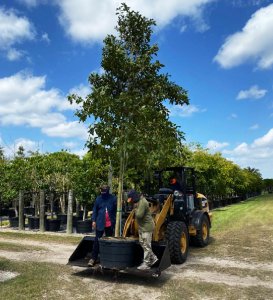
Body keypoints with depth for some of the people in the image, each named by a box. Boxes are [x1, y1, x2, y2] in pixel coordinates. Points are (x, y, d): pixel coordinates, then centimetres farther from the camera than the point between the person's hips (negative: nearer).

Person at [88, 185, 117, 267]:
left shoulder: (113, 198, -5)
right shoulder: (98, 199, -1)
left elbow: (116, 210, -2)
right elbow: (95, 210, 4)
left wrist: (115, 221, -6)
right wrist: (93, 220, -4)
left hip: (110, 223, 0)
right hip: (100, 223, 0)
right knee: (97, 240, 1)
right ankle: (93, 258, 8)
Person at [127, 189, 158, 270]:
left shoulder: (142, 202, -23)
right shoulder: (138, 201, 10)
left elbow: (139, 215, -27)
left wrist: (136, 209, -11)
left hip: (147, 227, -11)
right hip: (141, 226, 11)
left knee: (146, 245, -2)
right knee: (142, 243, 16)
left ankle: (146, 264, 6)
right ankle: (153, 258, 27)